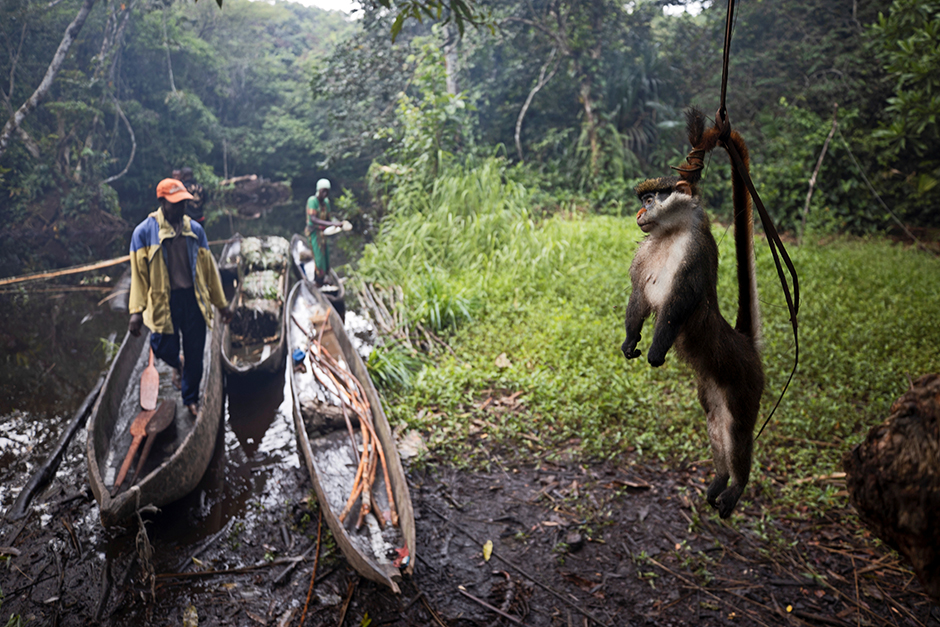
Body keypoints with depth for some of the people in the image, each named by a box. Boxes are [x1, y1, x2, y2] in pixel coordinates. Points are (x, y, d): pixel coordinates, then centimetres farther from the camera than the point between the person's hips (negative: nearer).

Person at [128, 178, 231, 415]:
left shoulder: (194, 229, 6)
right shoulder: (145, 231, -4)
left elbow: (209, 267, 10)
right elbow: (138, 272, -6)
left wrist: (221, 303, 10)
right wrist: (136, 311, -13)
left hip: (194, 299, 3)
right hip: (163, 301, -2)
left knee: (195, 354, 7)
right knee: (165, 349, -2)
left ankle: (191, 399, 27)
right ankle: (177, 365, 38)